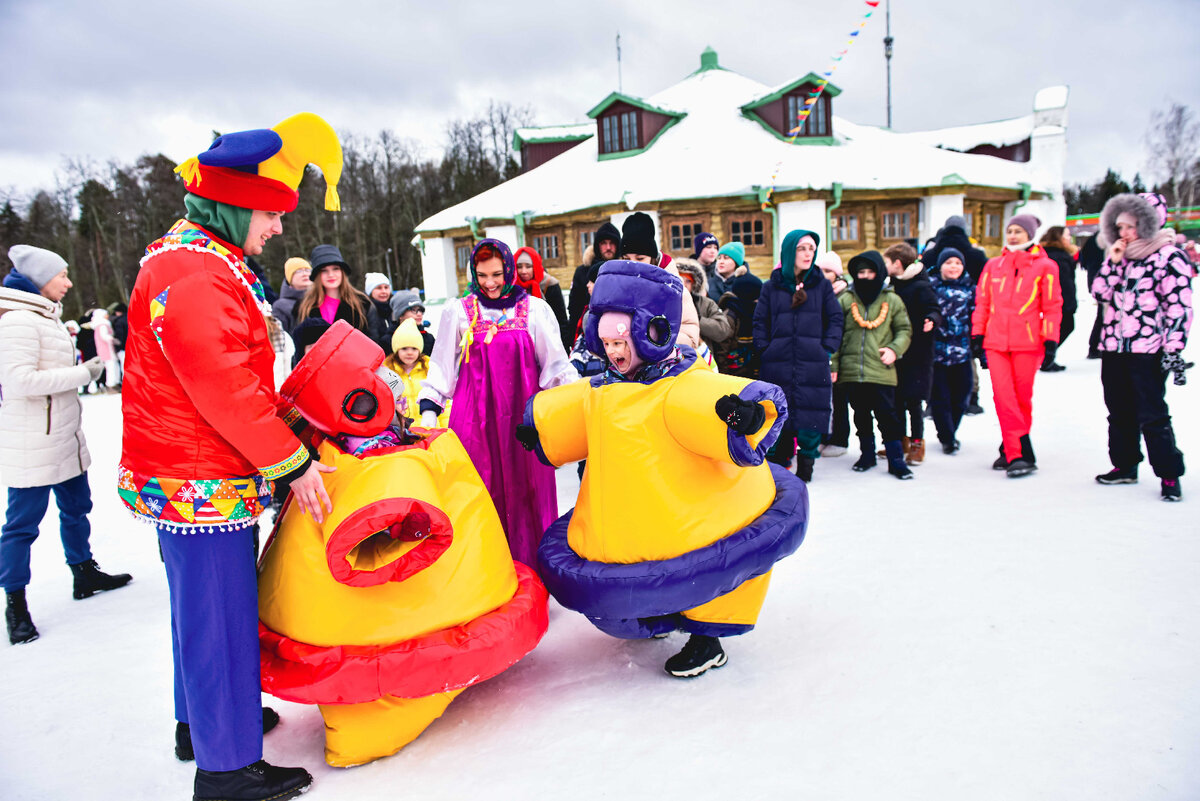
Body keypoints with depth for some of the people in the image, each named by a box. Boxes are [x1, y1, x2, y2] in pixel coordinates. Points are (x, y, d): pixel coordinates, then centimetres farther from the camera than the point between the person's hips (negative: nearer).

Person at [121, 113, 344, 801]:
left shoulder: (210, 265, 16)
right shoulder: (190, 273, -19)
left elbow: (239, 376, 21)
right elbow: (223, 386, -23)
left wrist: (284, 428, 17)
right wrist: (290, 461, -17)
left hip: (195, 472, 11)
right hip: (201, 482, -11)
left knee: (204, 607, 22)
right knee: (220, 615, -2)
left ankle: (203, 721, 39)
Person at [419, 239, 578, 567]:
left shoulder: (534, 310, 6)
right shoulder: (458, 312, 6)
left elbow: (556, 365, 6)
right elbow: (441, 367, 9)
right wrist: (428, 410, 0)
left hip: (523, 414, 0)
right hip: (475, 417, 0)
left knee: (524, 491, 3)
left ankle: (530, 570, 16)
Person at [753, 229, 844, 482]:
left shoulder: (821, 284, 8)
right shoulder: (771, 286, 8)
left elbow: (835, 319, 8)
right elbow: (760, 322, 9)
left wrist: (827, 349, -2)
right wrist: (765, 349, -2)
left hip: (813, 366, 0)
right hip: (777, 365, 0)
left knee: (811, 414, -1)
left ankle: (806, 462, 14)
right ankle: (777, 465, 14)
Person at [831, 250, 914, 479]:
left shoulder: (892, 300, 6)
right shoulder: (845, 300, 7)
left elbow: (904, 330, 11)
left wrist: (895, 349, -7)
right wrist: (833, 364, 2)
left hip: (881, 371, -2)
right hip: (852, 371, 2)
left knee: (887, 415, -1)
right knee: (861, 415, 12)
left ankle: (895, 459, 8)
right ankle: (867, 454, 27)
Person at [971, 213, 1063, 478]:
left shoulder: (1044, 266, 5)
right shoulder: (993, 265, 14)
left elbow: (1052, 306, 4)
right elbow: (982, 302, 15)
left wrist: (1050, 340, -1)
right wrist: (977, 335, 11)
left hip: (1027, 342, -2)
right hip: (995, 342, 2)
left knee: (1022, 397, 3)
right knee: (1003, 396, -8)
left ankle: (1012, 450, 15)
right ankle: (1021, 454, -6)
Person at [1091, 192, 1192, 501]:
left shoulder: (1170, 257, -6)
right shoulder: (1121, 256, 13)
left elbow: (1179, 308, -10)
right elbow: (1100, 292, 9)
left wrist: (1173, 350, -15)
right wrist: (1112, 262, -3)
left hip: (1147, 350, -6)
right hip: (1113, 348, 6)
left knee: (1152, 415, -6)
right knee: (1120, 412, 13)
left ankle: (1169, 475, 4)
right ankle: (1125, 466, 25)